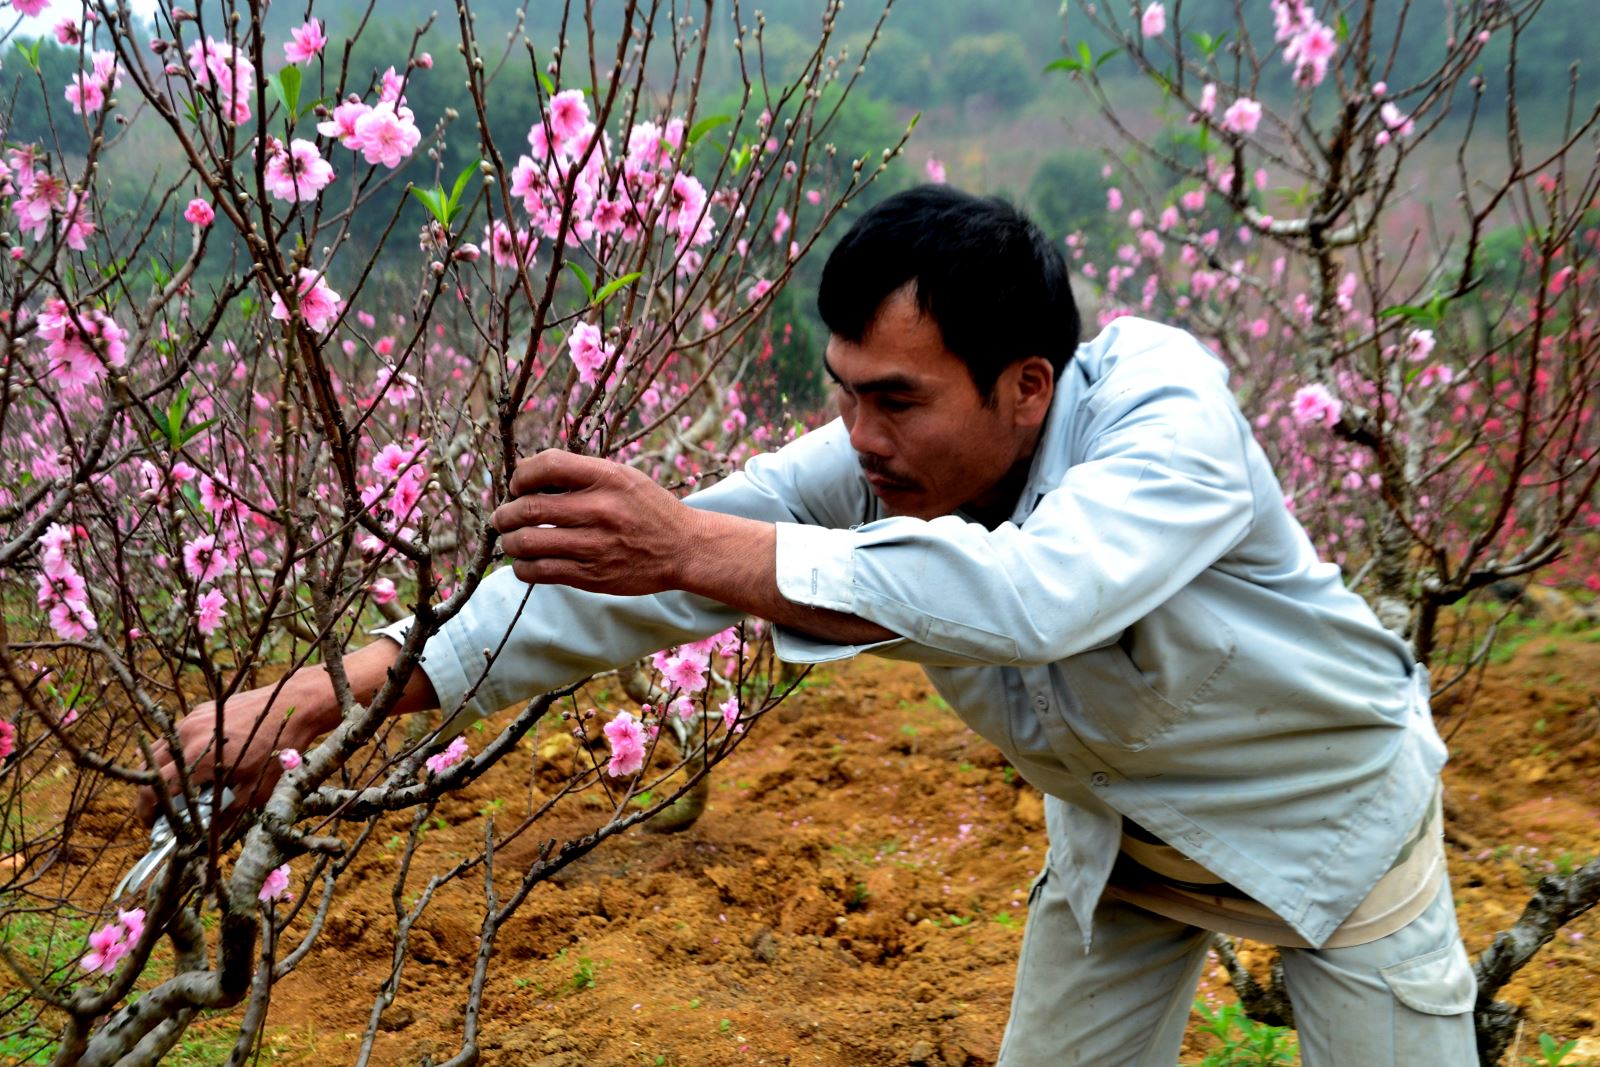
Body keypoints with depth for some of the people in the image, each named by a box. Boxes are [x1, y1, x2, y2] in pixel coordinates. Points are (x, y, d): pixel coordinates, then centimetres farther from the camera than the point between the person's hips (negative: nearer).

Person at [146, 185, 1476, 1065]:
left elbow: (1035, 594, -55)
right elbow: (609, 578, -26)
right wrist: (347, 681, -35)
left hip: (1330, 812, -3)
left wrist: (700, 546, -60)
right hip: (1120, 829, 4)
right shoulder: (872, 473, -22)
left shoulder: (1164, 406, -36)